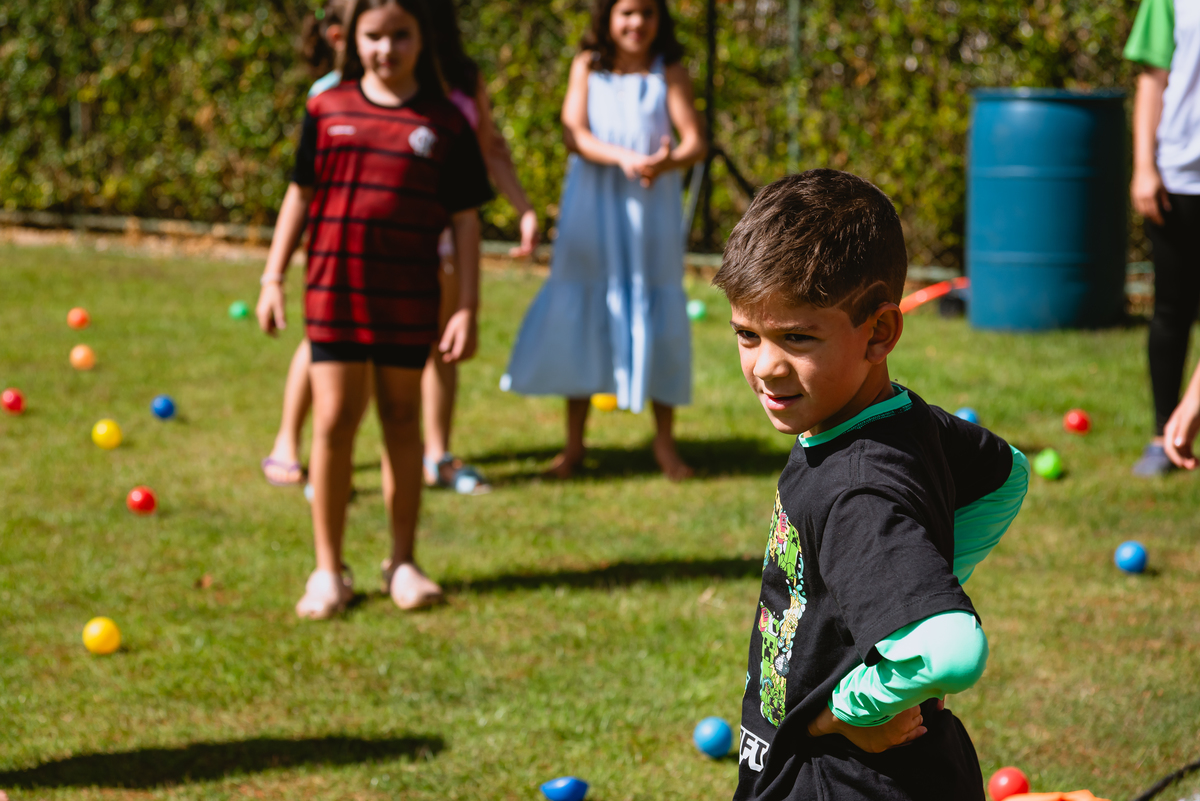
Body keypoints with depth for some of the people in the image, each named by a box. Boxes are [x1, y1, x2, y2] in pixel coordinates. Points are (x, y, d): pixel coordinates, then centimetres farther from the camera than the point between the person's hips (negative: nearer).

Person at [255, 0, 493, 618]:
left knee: (402, 422, 9)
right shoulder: (327, 111, 3)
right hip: (334, 289, 0)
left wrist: (467, 308, -2)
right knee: (333, 422, -2)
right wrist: (273, 278, 7)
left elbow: (465, 219, 2)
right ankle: (328, 570, 8)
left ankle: (402, 562, 21)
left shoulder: (444, 124, 0)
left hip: (409, 299, 0)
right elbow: (300, 195, 10)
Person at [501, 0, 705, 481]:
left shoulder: (669, 72, 1)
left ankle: (664, 442, 14)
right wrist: (622, 158, -27)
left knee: (657, 321, 2)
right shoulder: (587, 66, 2)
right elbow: (575, 133, -10)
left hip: (652, 212, 0)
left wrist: (667, 162, -29)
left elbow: (695, 142, -6)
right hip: (591, 207, 0)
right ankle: (574, 443, 13)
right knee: (579, 317, 3)